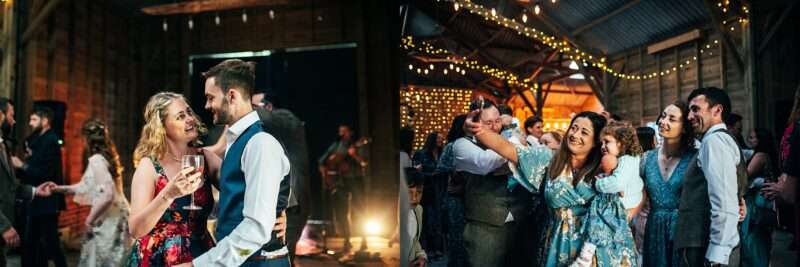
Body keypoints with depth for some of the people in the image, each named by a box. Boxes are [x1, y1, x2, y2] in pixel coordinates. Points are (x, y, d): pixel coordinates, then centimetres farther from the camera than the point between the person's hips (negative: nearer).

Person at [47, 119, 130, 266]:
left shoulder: (96, 160, -16)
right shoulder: (105, 156, 12)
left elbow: (107, 196, -24)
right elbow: (88, 185, 24)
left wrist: (90, 219, -12)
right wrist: (60, 188, 26)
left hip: (108, 220, -9)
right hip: (111, 217, 9)